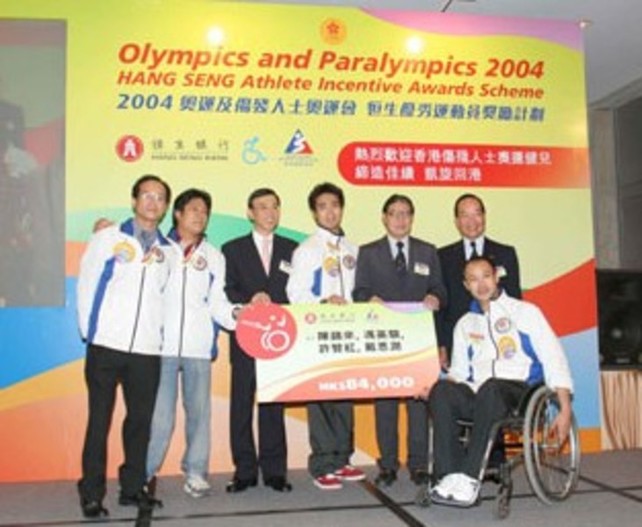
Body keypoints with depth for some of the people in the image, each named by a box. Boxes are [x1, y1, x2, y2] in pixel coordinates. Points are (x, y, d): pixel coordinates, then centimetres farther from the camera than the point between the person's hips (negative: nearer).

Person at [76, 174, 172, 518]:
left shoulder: (168, 250, 10)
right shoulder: (107, 238, 3)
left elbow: (168, 295, 13)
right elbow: (86, 285, 2)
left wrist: (160, 332, 4)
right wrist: (89, 332, 0)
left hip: (148, 349, 3)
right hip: (106, 346, -2)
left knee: (141, 420, 8)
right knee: (99, 420, 3)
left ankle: (133, 487, 22)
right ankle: (92, 494, 14)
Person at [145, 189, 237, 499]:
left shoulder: (214, 257, 16)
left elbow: (216, 302, 9)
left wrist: (236, 313, -9)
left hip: (198, 345, 3)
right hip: (163, 344, -2)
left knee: (199, 411, 3)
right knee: (160, 414, -4)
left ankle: (195, 473, 12)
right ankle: (146, 473, 9)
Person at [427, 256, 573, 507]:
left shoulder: (525, 312, 10)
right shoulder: (465, 323, 21)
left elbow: (554, 359, 4)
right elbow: (459, 372, 20)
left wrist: (565, 410, -5)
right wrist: (444, 383, -4)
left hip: (519, 391, -3)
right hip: (478, 395, 3)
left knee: (490, 387, -38)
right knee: (441, 390, -30)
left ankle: (469, 477, -37)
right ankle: (449, 475, -35)